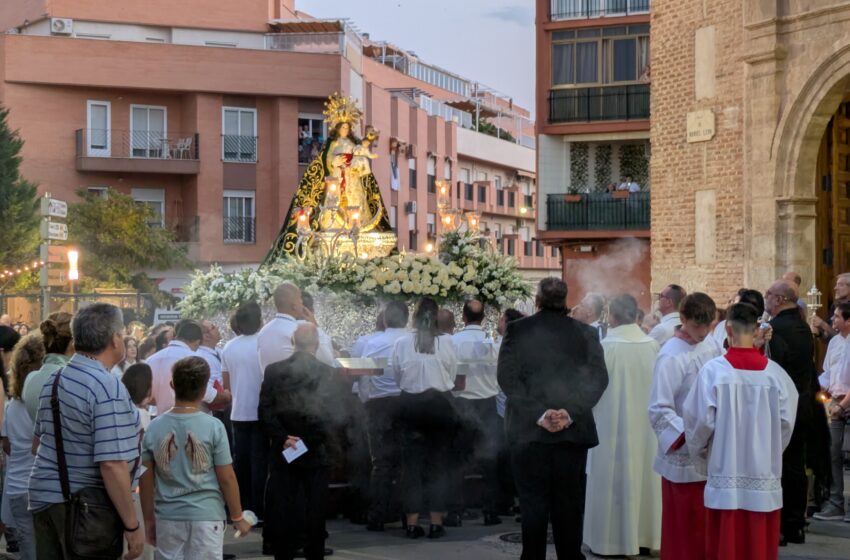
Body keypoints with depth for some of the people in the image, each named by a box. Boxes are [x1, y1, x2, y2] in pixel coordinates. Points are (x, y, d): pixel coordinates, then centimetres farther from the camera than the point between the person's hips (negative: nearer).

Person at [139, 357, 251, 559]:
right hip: (207, 516, -3)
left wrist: (149, 519, 14)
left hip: (167, 517, 3)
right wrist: (238, 517, 6)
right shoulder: (213, 427, -10)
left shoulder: (154, 427, -1)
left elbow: (146, 479, 3)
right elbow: (226, 478, -6)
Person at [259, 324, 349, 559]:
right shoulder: (328, 373, -6)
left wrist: (282, 438, -8)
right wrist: (311, 439, -4)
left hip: (283, 452, 1)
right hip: (316, 453, -1)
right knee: (315, 510, 7)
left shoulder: (273, 371, -3)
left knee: (280, 509, 5)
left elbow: (265, 410, -7)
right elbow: (336, 416, -8)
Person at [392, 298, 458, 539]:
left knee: (412, 462, 7)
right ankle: (436, 523, 7)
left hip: (411, 404, 1)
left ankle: (412, 523, 7)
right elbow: (453, 375, 0)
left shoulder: (402, 343, -8)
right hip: (440, 404, 0)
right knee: (438, 462, 7)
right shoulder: (446, 342, -9)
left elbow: (396, 376, 1)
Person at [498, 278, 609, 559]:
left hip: (528, 431, -1)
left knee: (533, 505, 4)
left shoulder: (516, 330, 1)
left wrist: (538, 414, -11)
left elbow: (508, 378, -8)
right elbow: (599, 379, -5)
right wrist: (571, 414, -11)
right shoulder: (585, 333, 4)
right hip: (573, 430, 1)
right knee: (570, 505, 7)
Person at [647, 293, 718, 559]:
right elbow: (658, 411, -18)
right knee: (685, 530, 2)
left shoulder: (711, 345, 5)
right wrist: (688, 435, -28)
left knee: (709, 527, 14)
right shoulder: (671, 357, -15)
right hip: (684, 457, -6)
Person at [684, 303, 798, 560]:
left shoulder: (713, 370, -11)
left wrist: (699, 453, 10)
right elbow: (786, 422, -2)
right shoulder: (775, 373, -5)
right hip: (765, 477, 2)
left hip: (726, 476, -2)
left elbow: (700, 420, -8)